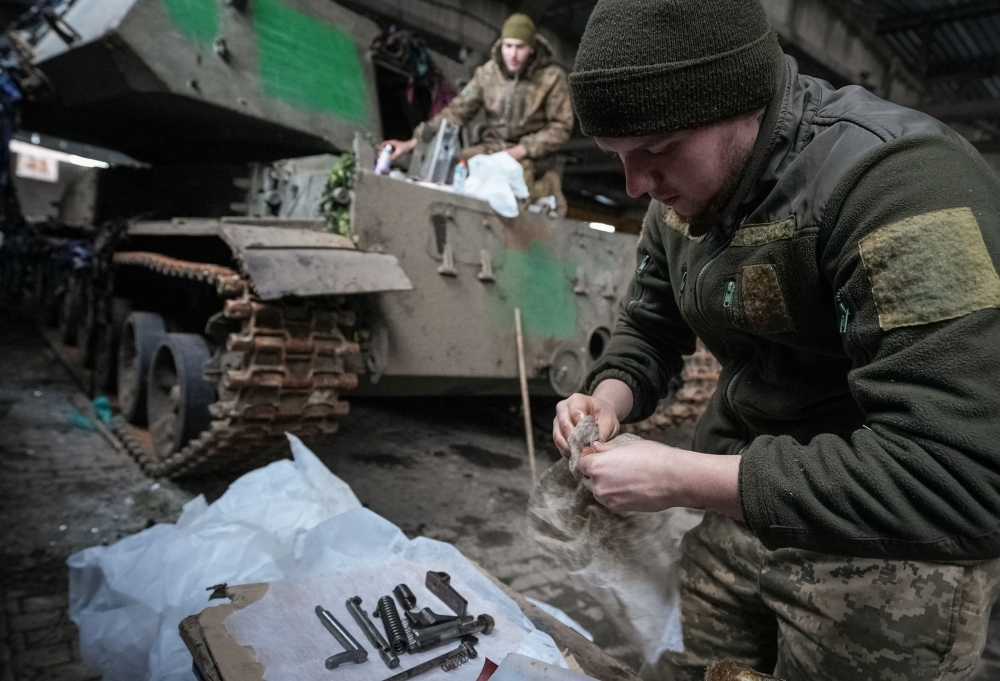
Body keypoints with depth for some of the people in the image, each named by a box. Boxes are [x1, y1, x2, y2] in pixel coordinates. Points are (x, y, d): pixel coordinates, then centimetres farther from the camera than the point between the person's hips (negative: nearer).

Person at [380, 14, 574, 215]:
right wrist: (412, 143, -10)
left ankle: (547, 188, -1)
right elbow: (456, 112, -2)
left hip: (533, 155, -3)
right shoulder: (487, 73, -2)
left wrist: (521, 150, -18)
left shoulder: (552, 78, -10)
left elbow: (561, 126, -6)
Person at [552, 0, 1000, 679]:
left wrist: (682, 479, -29)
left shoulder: (899, 182, -27)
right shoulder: (689, 191, -2)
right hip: (736, 512, 7)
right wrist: (609, 399, -11)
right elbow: (648, 328, 10)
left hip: (888, 559, -6)